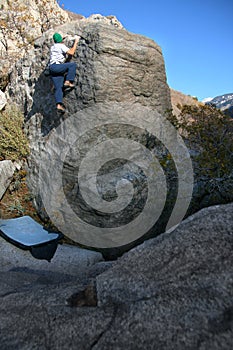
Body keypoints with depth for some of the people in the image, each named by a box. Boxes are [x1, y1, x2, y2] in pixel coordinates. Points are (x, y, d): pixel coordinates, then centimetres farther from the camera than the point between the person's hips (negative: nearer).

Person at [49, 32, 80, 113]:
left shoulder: (53, 47, 28)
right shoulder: (61, 46, 3)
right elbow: (71, 52, -8)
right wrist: (76, 42, 4)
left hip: (53, 70, 8)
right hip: (55, 66, -8)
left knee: (58, 88, -4)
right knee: (73, 64, -10)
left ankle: (59, 105, -18)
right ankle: (68, 82, -22)